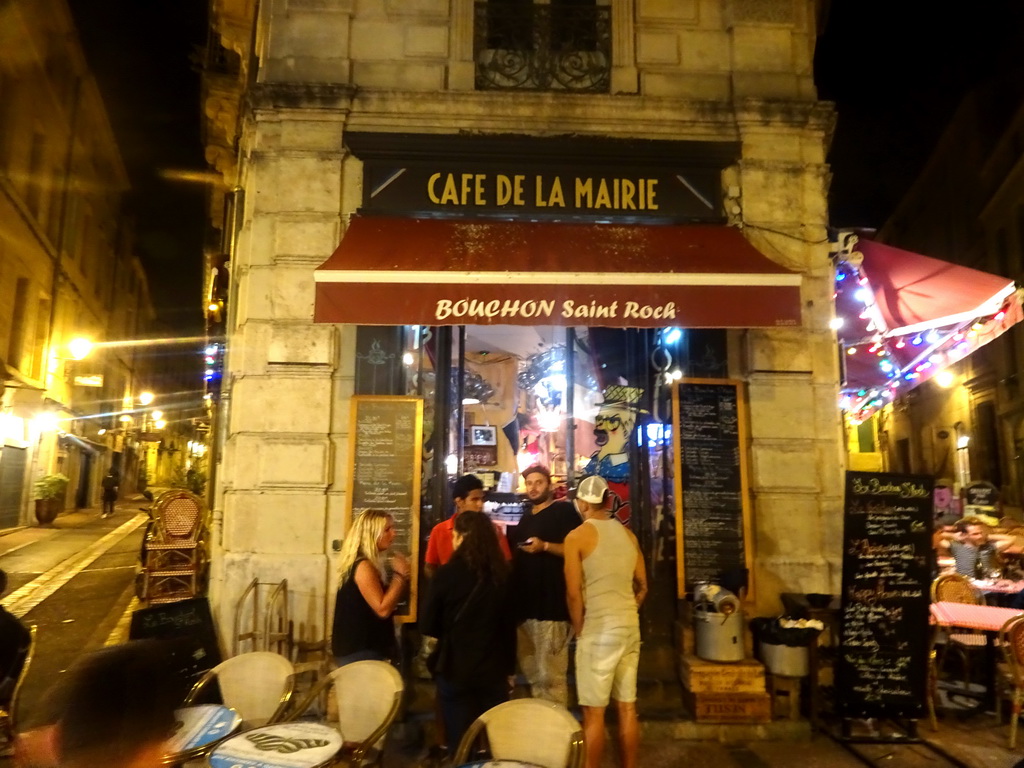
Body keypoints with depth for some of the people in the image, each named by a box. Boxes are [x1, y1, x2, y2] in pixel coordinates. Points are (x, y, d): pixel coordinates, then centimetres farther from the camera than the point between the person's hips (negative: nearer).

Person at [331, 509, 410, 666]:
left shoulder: (371, 564, 12)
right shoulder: (364, 566, -18)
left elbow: (387, 601, 15)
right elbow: (383, 609, -24)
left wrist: (400, 575, 3)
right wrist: (400, 575, -19)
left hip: (363, 647, 10)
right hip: (360, 651, -10)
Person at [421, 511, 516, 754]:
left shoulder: (447, 573, -13)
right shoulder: (502, 573, -3)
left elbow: (428, 625, -5)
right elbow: (510, 623, 5)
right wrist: (510, 667, 17)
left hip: (456, 668, -3)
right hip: (494, 668, 3)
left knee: (461, 742, 11)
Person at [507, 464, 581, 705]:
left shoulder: (564, 511, -5)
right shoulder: (525, 519, 20)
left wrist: (545, 546, -23)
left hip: (552, 603, -8)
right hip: (525, 604, 9)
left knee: (550, 674, -7)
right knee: (531, 672, 17)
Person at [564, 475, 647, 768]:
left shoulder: (577, 536, -9)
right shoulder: (627, 534, 9)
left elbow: (574, 593, -12)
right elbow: (642, 586, 13)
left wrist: (579, 630, 0)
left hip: (598, 629, -6)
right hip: (630, 626, 6)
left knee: (594, 712, 2)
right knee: (627, 708, 13)